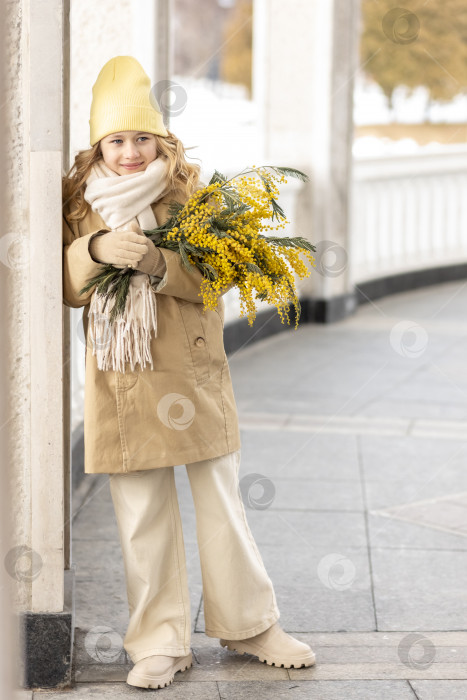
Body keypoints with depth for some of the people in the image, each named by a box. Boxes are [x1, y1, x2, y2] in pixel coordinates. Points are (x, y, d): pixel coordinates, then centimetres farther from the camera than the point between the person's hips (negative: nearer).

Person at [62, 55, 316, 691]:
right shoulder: (80, 201, 5)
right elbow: (67, 286, -3)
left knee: (222, 501, 8)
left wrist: (158, 264, -25)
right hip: (122, 383, 1)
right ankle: (160, 643, 15)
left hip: (193, 372, -1)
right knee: (143, 515, 5)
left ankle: (248, 623, 24)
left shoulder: (190, 192, 1)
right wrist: (97, 249, -23)